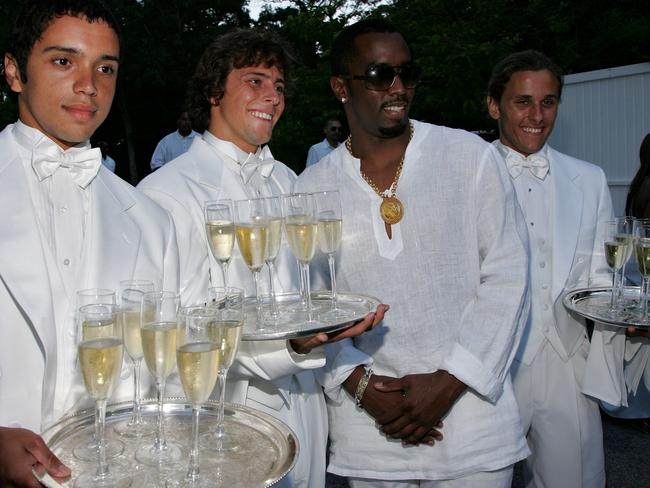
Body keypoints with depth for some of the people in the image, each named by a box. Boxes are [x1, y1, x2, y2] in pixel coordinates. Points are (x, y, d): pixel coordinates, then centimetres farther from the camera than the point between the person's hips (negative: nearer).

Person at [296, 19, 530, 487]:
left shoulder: (471, 155, -4)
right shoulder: (311, 189, 0)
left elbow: (507, 276, -5)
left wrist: (449, 382, -11)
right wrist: (358, 382, -10)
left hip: (468, 410, -1)